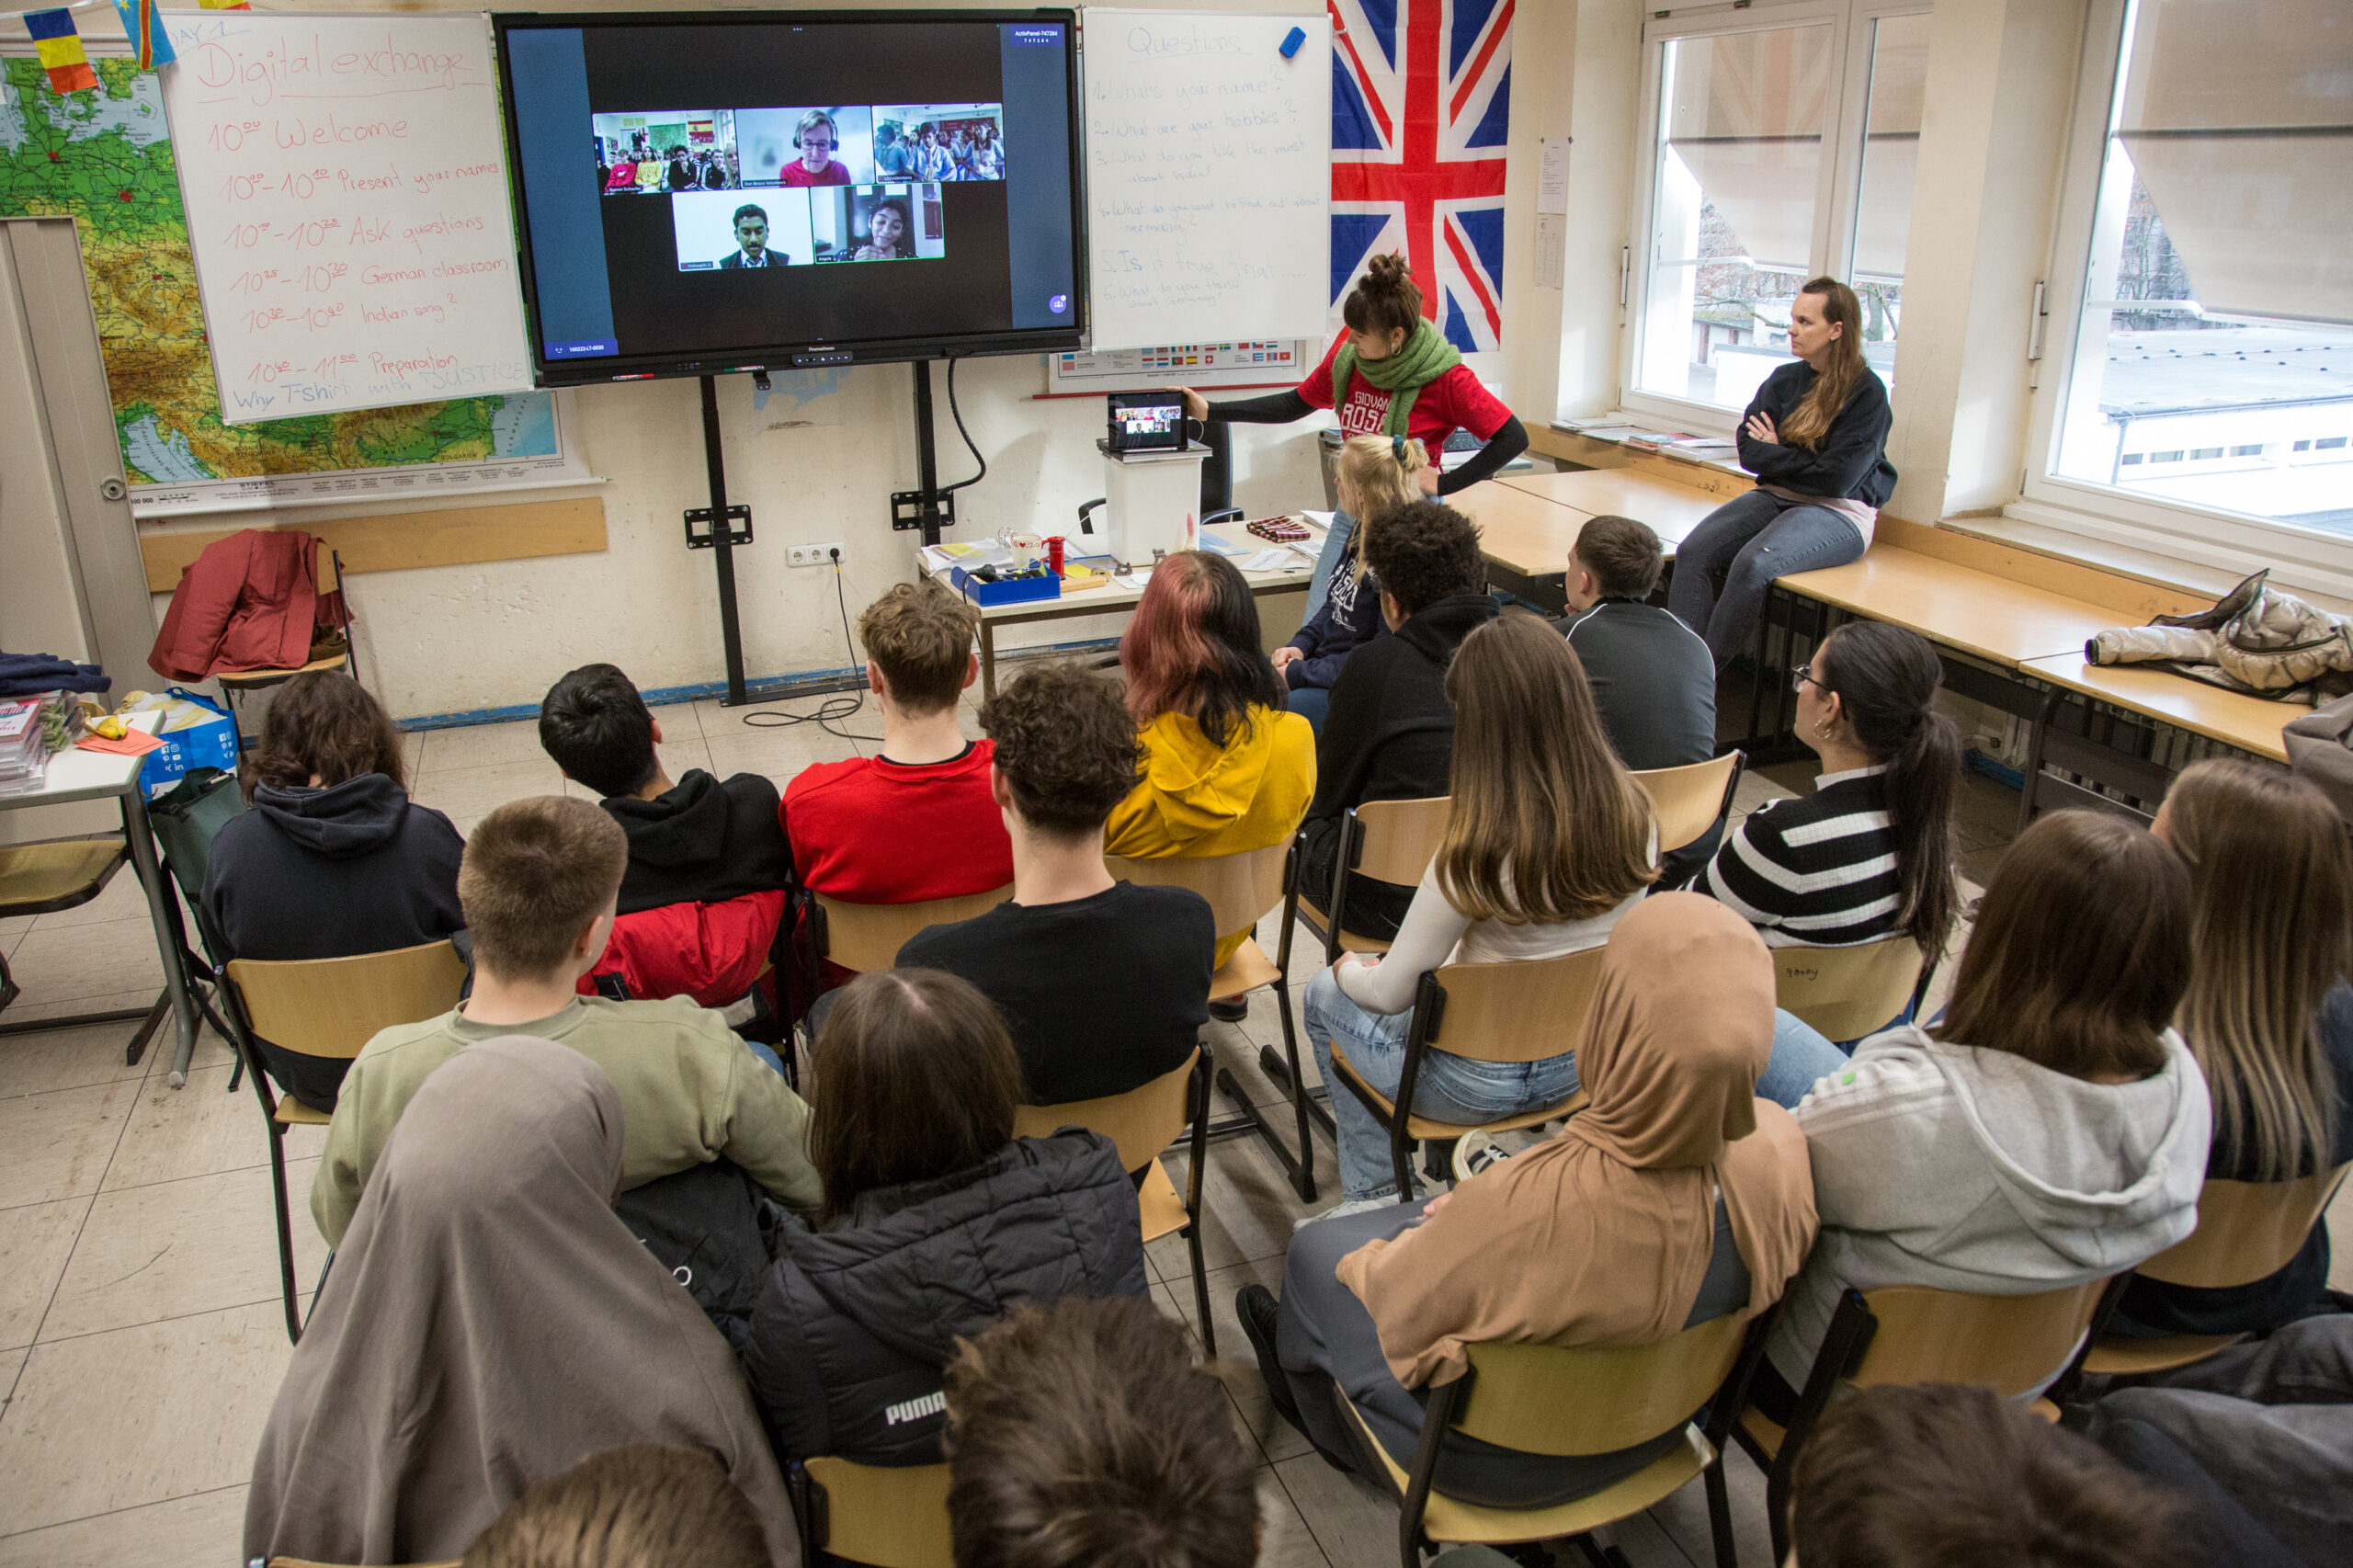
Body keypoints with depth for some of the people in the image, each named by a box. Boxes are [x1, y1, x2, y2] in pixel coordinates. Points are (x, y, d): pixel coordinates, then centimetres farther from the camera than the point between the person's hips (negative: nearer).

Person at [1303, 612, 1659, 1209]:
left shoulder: (1477, 855, -32)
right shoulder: (1635, 816, -13)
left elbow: (1390, 994, -20)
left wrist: (1351, 971, 3)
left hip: (1480, 1083, -6)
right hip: (1586, 1062, 6)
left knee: (1325, 994, 22)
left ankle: (1372, 1199, 32)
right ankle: (1375, 1201, 38)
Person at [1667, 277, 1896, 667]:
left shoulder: (1867, 392, -8)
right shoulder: (1784, 380, 10)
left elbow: (1836, 478, -14)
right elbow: (1749, 450, 5)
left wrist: (1776, 455, -2)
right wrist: (1801, 460, -10)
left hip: (1837, 512, -6)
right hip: (1776, 496, 6)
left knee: (1753, 563, -34)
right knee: (1693, 552, -21)